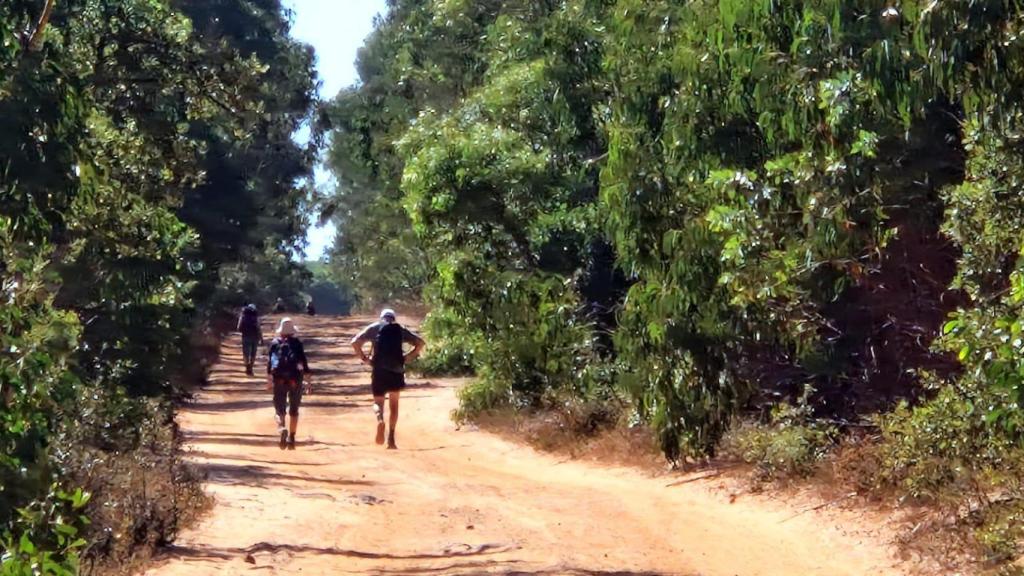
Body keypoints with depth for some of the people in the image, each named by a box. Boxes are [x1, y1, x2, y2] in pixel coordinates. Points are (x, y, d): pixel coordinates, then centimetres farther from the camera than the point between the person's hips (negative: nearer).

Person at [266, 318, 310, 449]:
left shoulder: (275, 343, 8)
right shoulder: (297, 343, 5)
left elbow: (269, 361, 1)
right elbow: (304, 361, -1)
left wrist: (269, 379, 1)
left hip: (279, 379, 0)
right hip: (295, 378, 0)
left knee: (279, 408, 3)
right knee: (294, 410, 13)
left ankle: (282, 428, -27)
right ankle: (291, 437, 10)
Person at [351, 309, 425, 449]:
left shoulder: (374, 328, 10)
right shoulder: (401, 329, 13)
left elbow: (355, 342, -3)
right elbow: (420, 342, 4)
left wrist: (364, 358, 4)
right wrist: (408, 357, 6)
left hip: (379, 370, -1)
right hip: (396, 370, 1)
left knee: (378, 402, 11)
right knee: (394, 404, 14)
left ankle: (380, 418, -24)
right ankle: (391, 438, 8)